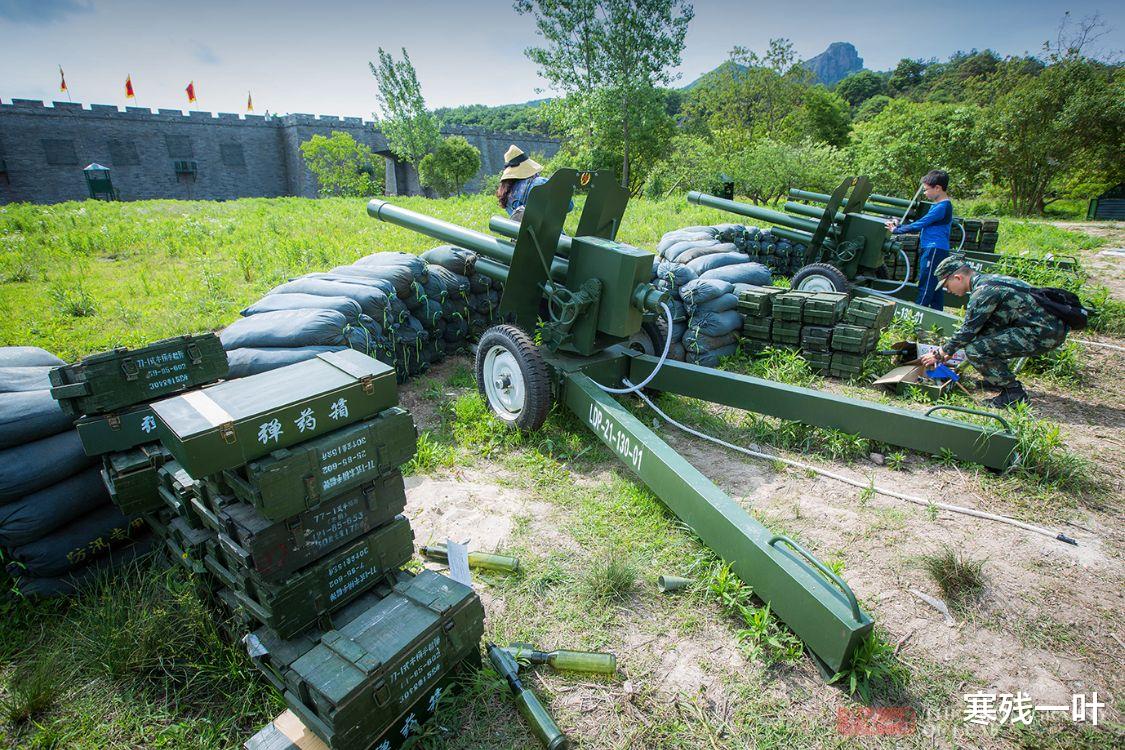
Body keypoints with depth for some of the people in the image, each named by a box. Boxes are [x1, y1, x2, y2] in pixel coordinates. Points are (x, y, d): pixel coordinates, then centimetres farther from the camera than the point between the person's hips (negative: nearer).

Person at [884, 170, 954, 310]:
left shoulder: (942, 207, -15)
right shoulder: (939, 205, 16)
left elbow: (919, 225, -16)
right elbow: (922, 224, 18)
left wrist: (896, 230, -7)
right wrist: (899, 225, 10)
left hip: (934, 250, -10)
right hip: (934, 250, 10)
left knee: (926, 285, -6)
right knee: (935, 285, 13)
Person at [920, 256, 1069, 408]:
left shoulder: (984, 291, -18)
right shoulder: (987, 280, 12)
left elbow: (968, 331, -14)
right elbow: (972, 326, 21)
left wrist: (939, 354, -2)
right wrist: (948, 349, 25)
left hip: (1044, 334, -10)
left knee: (974, 349, -17)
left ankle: (1015, 393, -3)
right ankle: (998, 379, 25)